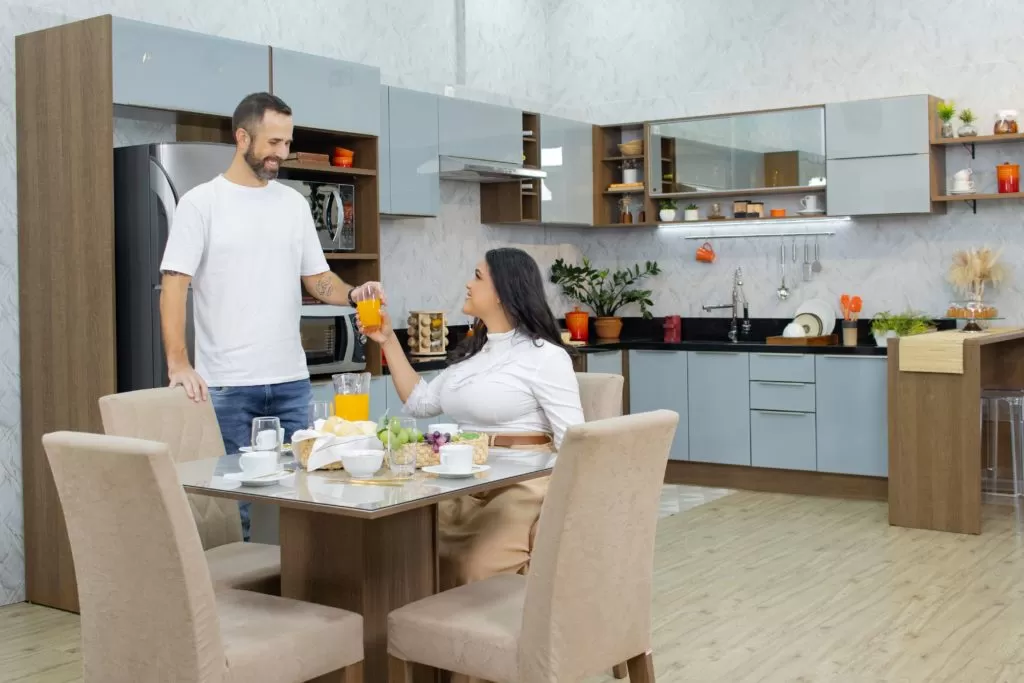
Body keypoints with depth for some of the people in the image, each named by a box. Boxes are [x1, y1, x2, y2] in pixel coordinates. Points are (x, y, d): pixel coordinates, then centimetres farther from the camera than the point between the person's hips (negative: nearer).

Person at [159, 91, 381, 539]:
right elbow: (175, 284, -9)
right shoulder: (201, 203, -4)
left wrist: (352, 294, -10)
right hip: (226, 384, -4)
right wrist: (178, 363, -20)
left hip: (291, 381, 5)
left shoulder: (294, 203, 10)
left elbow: (316, 277, 12)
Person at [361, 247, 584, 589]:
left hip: (521, 488, -7)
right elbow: (420, 403, 19)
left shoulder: (543, 356, -9)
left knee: (477, 578, -26)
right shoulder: (472, 352, 15)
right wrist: (388, 341, 17)